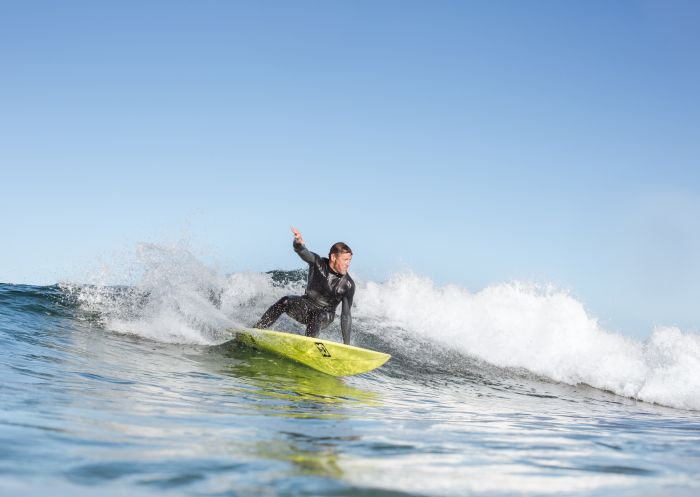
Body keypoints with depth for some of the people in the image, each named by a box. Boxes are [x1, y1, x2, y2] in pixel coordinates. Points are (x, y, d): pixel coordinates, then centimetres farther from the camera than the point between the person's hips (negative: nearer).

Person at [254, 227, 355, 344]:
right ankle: (257, 329, -27)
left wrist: (346, 343, -21)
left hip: (325, 316, -1)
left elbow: (346, 315, -16)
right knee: (285, 302, -27)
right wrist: (298, 242, -58)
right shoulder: (318, 263, -12)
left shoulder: (348, 285, -16)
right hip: (306, 306, 1)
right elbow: (303, 252, -31)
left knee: (317, 317, -37)